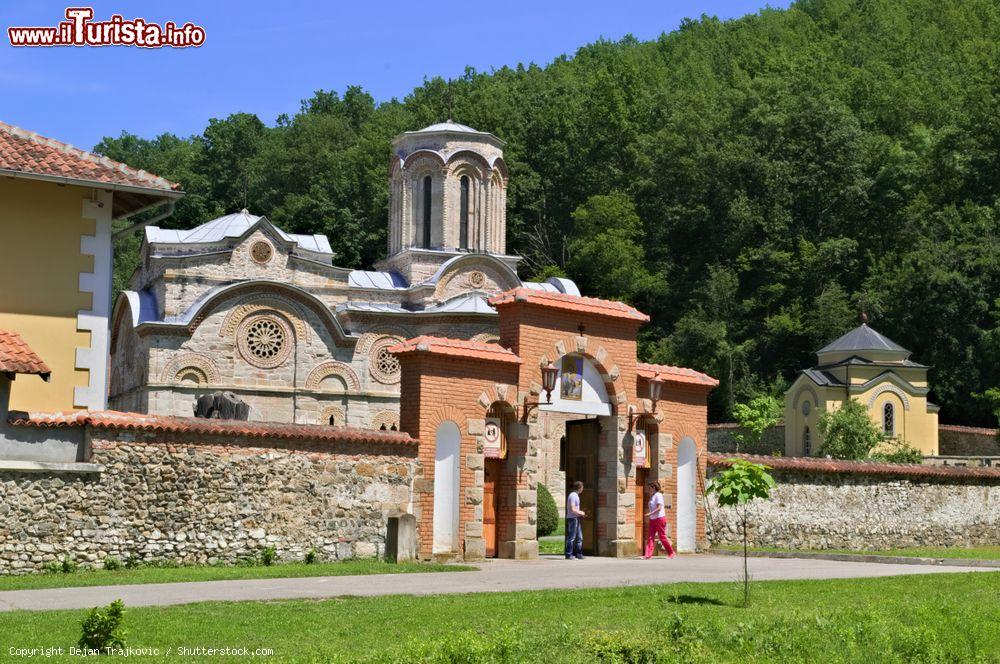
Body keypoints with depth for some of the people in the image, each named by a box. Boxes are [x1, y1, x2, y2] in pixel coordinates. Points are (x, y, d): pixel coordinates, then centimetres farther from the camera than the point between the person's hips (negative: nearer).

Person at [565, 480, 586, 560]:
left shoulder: (576, 496, 17)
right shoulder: (573, 496, -15)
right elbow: (572, 509, -20)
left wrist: (581, 513, 15)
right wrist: (580, 513, -8)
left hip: (577, 519, 10)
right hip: (572, 518, -10)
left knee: (579, 537, 11)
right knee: (571, 537, -6)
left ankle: (578, 554, 14)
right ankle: (569, 555, -3)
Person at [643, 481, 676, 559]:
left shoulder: (658, 495, -12)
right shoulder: (653, 496, 15)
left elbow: (659, 508, -20)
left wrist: (650, 514, -24)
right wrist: (650, 516, 11)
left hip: (660, 518, -9)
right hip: (653, 519, 9)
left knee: (662, 537, -2)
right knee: (650, 537, -1)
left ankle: (671, 553, 11)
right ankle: (648, 555, -7)